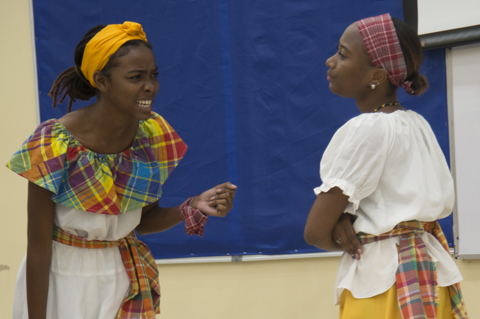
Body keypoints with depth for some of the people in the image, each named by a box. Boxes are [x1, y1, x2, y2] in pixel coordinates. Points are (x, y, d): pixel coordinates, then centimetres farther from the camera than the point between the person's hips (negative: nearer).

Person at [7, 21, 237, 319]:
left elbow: (144, 221, 4)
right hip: (63, 281, -5)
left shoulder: (152, 135, -7)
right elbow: (38, 248, -17)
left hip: (125, 280, 5)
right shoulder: (54, 145, -22)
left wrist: (193, 207, -14)